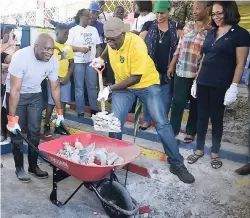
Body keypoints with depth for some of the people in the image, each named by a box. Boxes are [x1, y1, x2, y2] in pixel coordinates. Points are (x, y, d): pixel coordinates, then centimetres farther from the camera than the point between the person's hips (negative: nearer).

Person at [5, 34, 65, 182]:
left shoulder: (53, 61, -17)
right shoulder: (21, 57, -31)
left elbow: (55, 87, -5)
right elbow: (15, 90, -30)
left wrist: (60, 112, -2)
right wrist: (12, 119, -29)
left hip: (35, 95, 4)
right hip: (16, 95, -4)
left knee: (35, 132, 4)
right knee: (17, 133, 0)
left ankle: (33, 166, 19)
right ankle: (19, 168, 15)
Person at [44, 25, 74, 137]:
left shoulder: (68, 47, 9)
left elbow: (72, 64, 11)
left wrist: (67, 77, -3)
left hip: (65, 79, 5)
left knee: (63, 102, 8)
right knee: (51, 103, -2)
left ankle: (59, 126, 19)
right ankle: (47, 126, 10)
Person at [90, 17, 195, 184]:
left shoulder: (136, 45, -30)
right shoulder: (111, 41, -10)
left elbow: (136, 78, -29)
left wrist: (110, 89, -28)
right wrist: (101, 59, 2)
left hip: (147, 83, -5)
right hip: (123, 86, 5)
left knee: (162, 123, -8)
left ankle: (177, 164, 5)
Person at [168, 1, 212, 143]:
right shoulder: (188, 26, 9)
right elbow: (179, 47, 11)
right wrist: (172, 65, 9)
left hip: (199, 74, -3)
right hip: (182, 71, 3)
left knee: (195, 105, 10)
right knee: (178, 102, 3)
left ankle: (191, 132, 25)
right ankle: (173, 130, 14)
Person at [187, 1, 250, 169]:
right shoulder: (211, 33, 13)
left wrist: (234, 86, -16)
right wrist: (196, 80, 13)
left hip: (221, 85, -5)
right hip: (203, 83, 5)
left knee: (217, 118, 5)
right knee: (202, 116, 9)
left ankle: (215, 153, 21)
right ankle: (199, 149, 22)